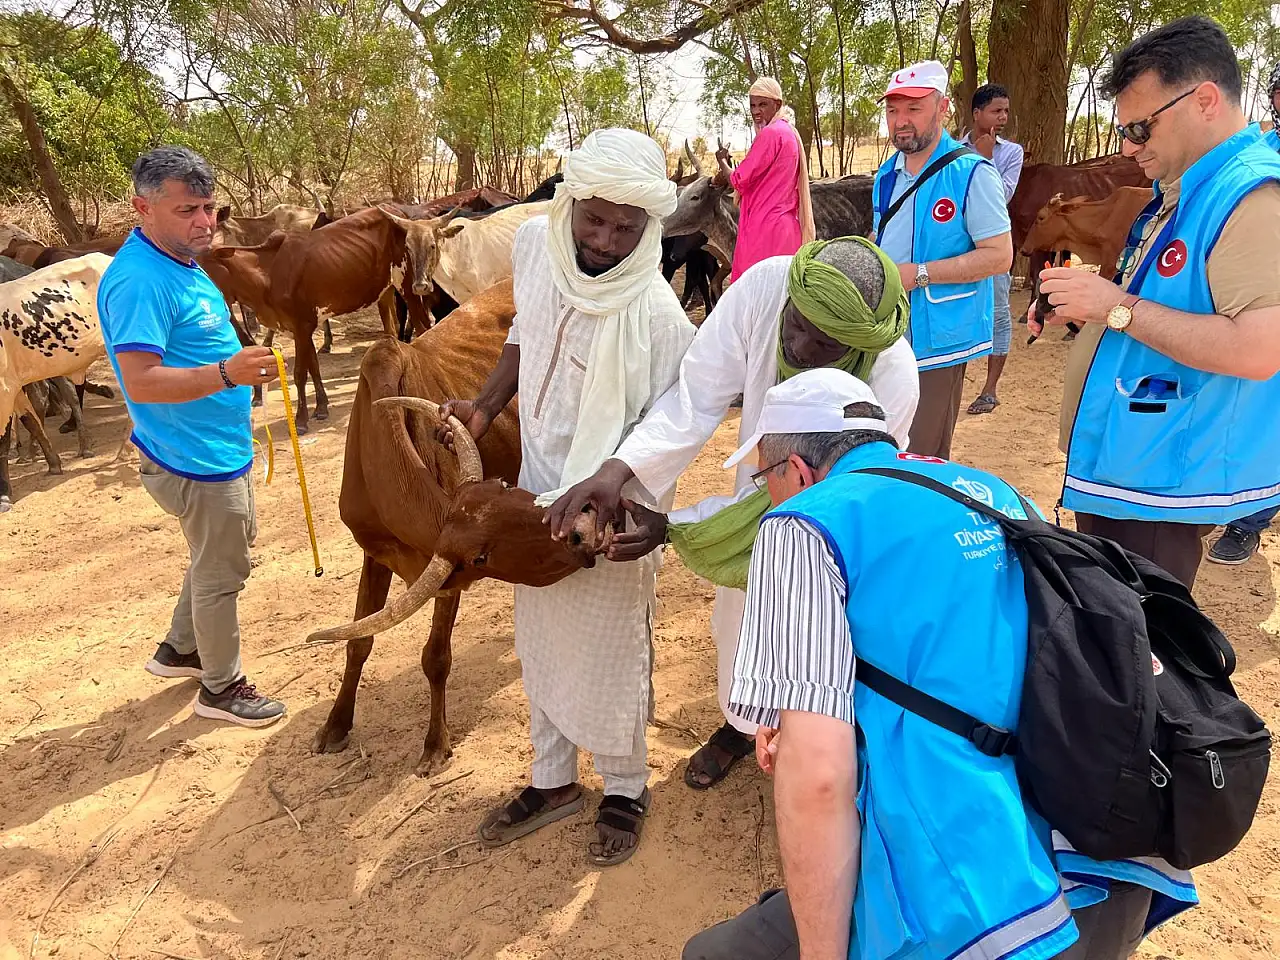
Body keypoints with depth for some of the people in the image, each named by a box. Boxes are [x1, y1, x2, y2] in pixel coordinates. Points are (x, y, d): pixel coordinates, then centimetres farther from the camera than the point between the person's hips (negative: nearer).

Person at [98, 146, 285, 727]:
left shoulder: (180, 262, 8)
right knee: (221, 572, 5)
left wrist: (234, 400, 24)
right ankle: (221, 688, 24)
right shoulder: (139, 280, -24)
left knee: (223, 552, 24)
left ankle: (179, 649, 42)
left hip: (222, 446, 10)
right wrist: (226, 373, -41)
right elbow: (141, 380, -30)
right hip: (195, 459, -10)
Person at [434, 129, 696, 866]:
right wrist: (486, 406, -1)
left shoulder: (656, 314, -25)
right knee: (541, 645, 19)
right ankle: (554, 780, 41)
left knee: (610, 657, 11)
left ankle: (626, 789, 37)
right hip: (540, 496, 6)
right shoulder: (535, 242, -9)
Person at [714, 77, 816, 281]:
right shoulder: (789, 132, 18)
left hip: (764, 226, -10)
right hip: (786, 225, 10)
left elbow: (740, 181, -11)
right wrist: (728, 175, 14)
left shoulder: (770, 133, -12)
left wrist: (722, 161, 8)